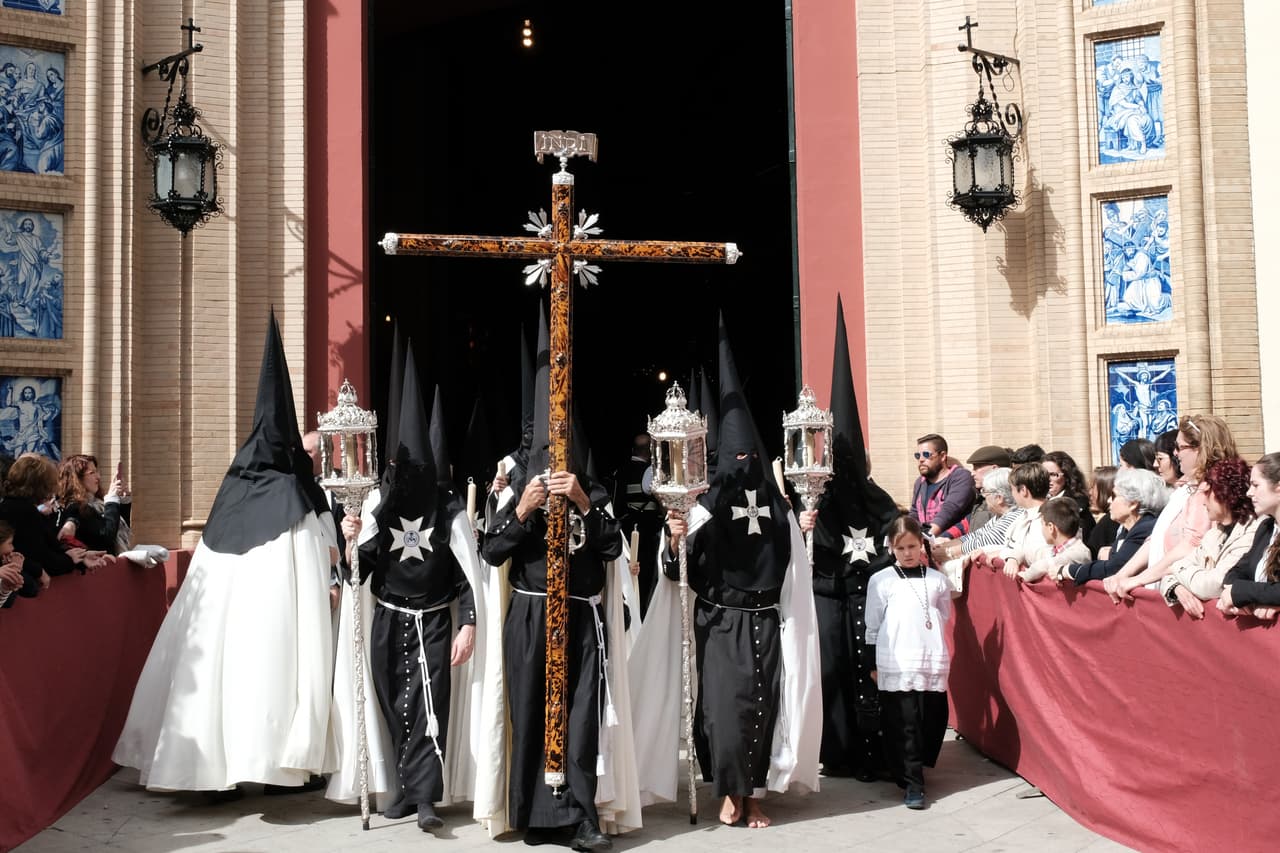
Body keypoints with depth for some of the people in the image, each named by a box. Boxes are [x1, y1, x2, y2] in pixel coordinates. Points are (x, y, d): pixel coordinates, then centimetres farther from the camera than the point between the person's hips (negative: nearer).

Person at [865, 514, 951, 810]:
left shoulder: (936, 580, 8)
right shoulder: (881, 580, 3)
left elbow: (945, 616, 21)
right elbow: (872, 625, 6)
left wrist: (928, 636, 13)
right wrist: (873, 663, 6)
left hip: (933, 663, 3)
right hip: (896, 666, -2)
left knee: (932, 721, 5)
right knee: (904, 726, -3)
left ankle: (914, 768, 25)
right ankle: (912, 784, 2)